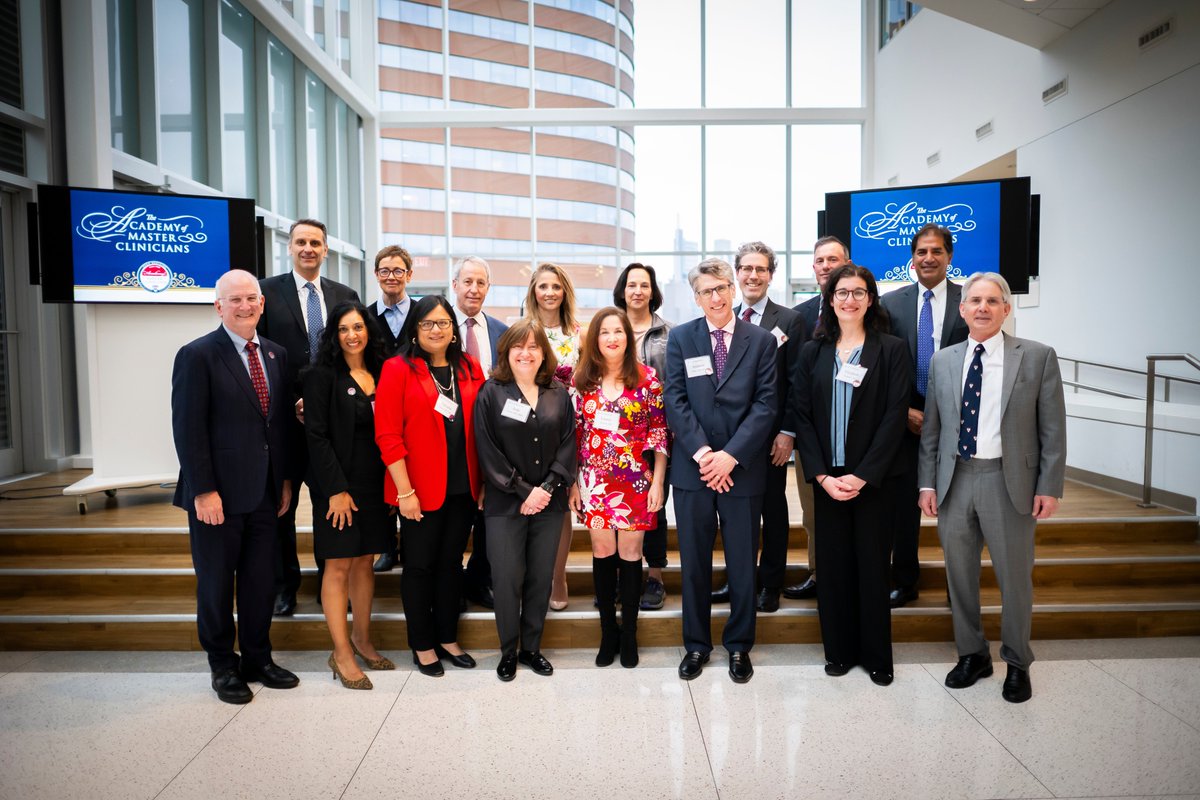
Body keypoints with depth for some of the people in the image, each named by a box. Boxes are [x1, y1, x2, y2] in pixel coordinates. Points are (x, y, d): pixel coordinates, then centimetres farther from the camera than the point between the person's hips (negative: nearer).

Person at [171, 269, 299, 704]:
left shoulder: (276, 354, 9)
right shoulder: (197, 355, -9)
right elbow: (188, 429, -13)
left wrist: (286, 478, 9)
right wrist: (204, 490, -16)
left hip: (264, 491, 5)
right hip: (218, 493, -5)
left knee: (261, 581, 12)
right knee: (216, 583, 10)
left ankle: (258, 659, 28)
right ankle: (223, 666, 25)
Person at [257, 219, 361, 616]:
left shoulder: (346, 295, 7)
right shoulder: (267, 290, -1)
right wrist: (287, 404, -10)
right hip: (284, 420, -2)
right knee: (281, 508, 11)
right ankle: (285, 585, 26)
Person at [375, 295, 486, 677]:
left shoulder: (470, 368, 6)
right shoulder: (398, 370, -6)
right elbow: (387, 434, -11)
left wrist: (483, 481, 4)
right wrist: (404, 491, -14)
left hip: (463, 487, 4)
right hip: (420, 490, -4)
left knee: (451, 562, 15)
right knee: (420, 565, 9)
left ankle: (448, 638, 30)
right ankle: (422, 645, 25)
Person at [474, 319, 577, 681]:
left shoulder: (559, 394, 7)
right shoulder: (491, 393, -1)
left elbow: (567, 445, 2)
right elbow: (488, 450, -7)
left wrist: (547, 487, -10)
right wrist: (522, 491, -11)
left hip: (549, 502, 3)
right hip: (505, 503, -2)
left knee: (541, 578, 9)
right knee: (507, 579, 1)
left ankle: (531, 647, 25)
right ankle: (508, 651, 19)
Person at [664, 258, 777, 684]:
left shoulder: (761, 340, 3)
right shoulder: (680, 338, 5)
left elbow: (766, 404, -4)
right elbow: (674, 401, -2)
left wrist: (730, 454, -14)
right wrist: (702, 452, -13)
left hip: (742, 469, 0)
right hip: (692, 469, 1)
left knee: (742, 564, 10)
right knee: (694, 564, 10)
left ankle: (739, 645, 28)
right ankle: (697, 644, 26)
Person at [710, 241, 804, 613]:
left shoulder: (789, 321, -1)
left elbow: (796, 383, -5)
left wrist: (788, 433, -10)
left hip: (771, 436, -3)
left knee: (773, 509, 8)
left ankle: (770, 585, 21)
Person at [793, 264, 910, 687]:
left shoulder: (891, 349, 0)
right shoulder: (813, 352, 7)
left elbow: (894, 416, -6)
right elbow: (802, 415, 3)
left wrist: (862, 475, -13)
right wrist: (822, 476, -7)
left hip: (871, 476, -2)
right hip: (826, 478, 2)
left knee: (872, 564, 4)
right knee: (833, 564, 7)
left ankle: (876, 655, 20)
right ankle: (839, 649, 22)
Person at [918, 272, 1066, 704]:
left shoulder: (1038, 357, -1)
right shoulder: (942, 361, 7)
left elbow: (1052, 428, -2)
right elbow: (931, 429, 9)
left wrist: (1049, 487, -7)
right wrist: (928, 483, 4)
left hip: (1011, 481, -3)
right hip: (956, 479, 3)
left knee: (1015, 577, 8)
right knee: (959, 574, 12)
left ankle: (1017, 663, 28)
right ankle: (972, 654, 31)